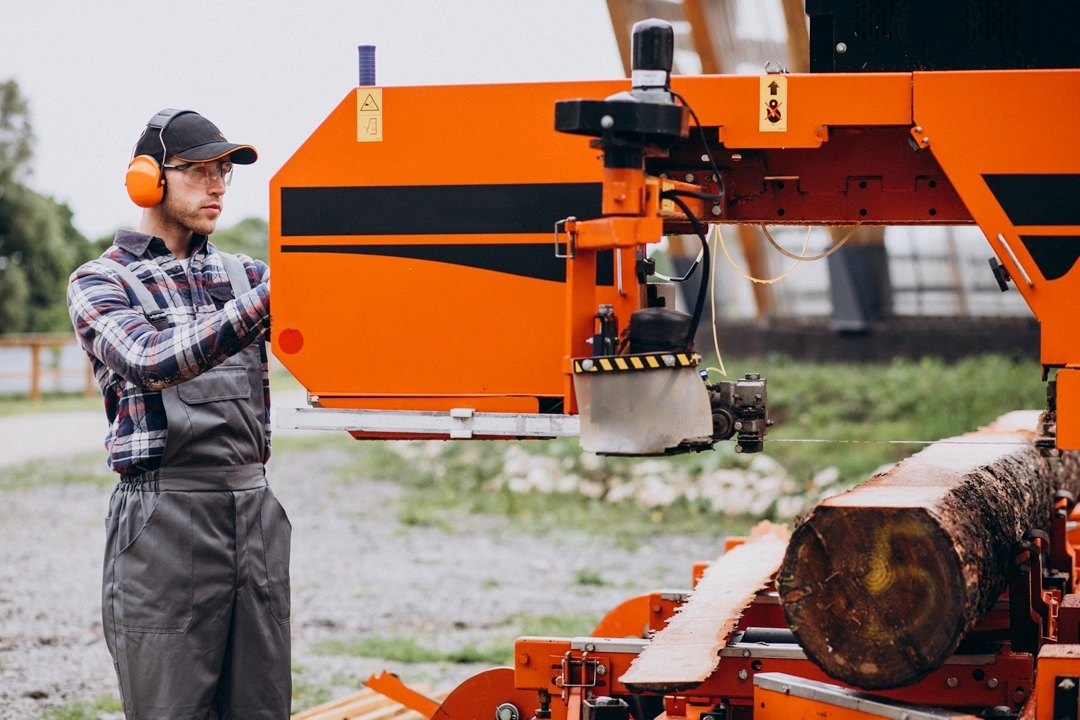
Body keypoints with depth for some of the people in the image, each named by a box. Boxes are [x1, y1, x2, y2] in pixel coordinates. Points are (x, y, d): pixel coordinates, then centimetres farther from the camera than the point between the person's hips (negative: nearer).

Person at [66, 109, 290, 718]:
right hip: (166, 511, -5)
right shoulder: (101, 283, 2)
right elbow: (154, 362, -18)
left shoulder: (243, 274, 18)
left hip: (255, 503, 5)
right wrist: (264, 300, -27)